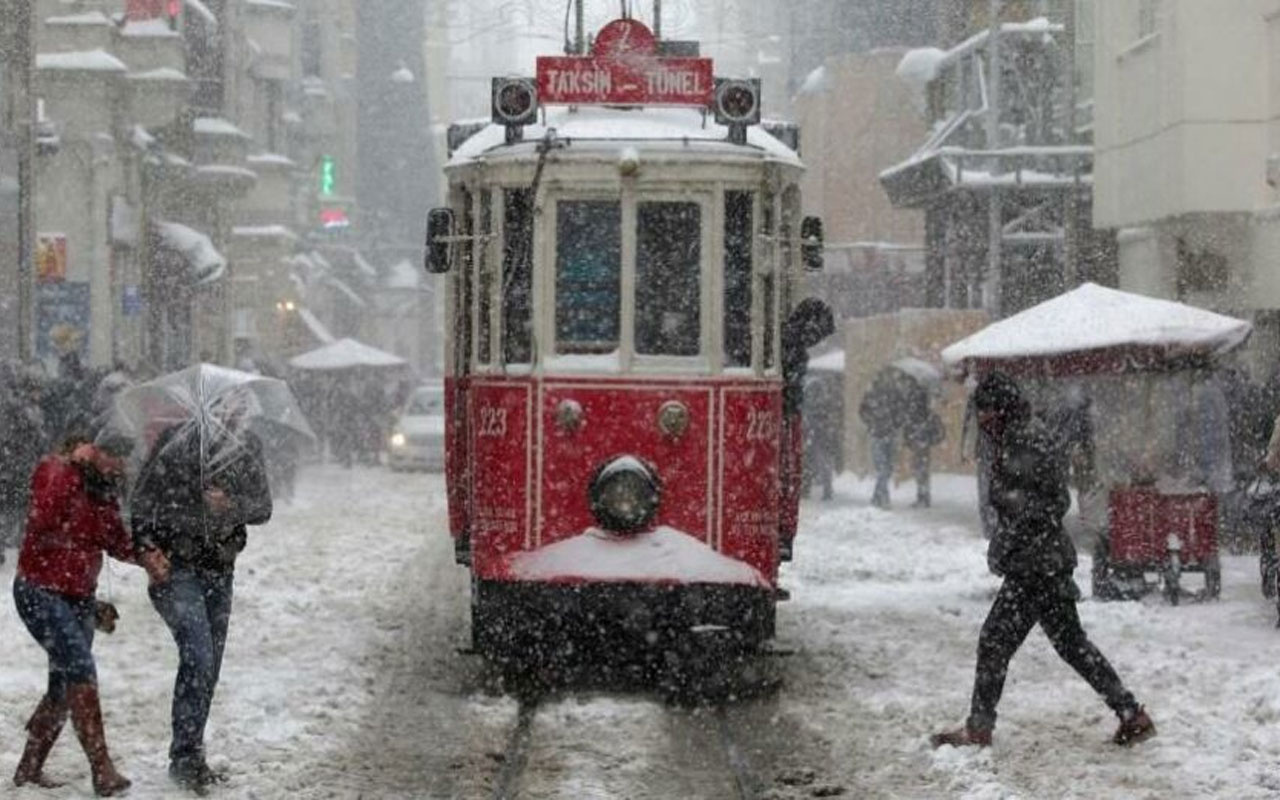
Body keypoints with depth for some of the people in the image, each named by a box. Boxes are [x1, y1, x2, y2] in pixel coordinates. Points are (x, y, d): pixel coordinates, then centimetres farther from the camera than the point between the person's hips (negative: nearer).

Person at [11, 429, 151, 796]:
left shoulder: (103, 489, 8)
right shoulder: (55, 472, -13)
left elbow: (117, 544, 15)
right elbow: (42, 520, -28)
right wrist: (76, 466, -29)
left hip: (79, 597, 8)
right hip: (41, 592, -8)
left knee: (64, 685, 10)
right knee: (80, 670, -19)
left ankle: (29, 769, 24)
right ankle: (103, 771, -22)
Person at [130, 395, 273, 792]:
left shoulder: (248, 450, -6)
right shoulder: (173, 446, -17)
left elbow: (263, 508, 2)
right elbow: (141, 508, -8)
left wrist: (231, 504, -19)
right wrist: (148, 548, -23)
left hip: (218, 567, 5)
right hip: (174, 567, -5)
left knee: (209, 666, 8)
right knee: (198, 655, -19)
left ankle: (191, 758, 19)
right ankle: (185, 757, -14)